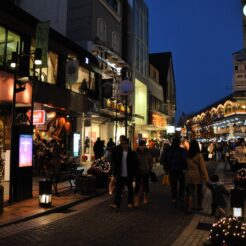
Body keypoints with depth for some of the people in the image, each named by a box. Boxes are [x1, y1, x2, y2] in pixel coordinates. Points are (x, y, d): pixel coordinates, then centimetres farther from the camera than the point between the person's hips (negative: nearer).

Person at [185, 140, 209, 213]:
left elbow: (186, 165, 2)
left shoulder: (187, 155, -5)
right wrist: (206, 177, -12)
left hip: (189, 175, 2)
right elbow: (203, 167, -14)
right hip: (198, 175, -2)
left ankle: (189, 207, -3)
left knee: (190, 192, 6)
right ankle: (199, 206, 30)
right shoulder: (199, 155, -15)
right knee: (199, 191, 17)